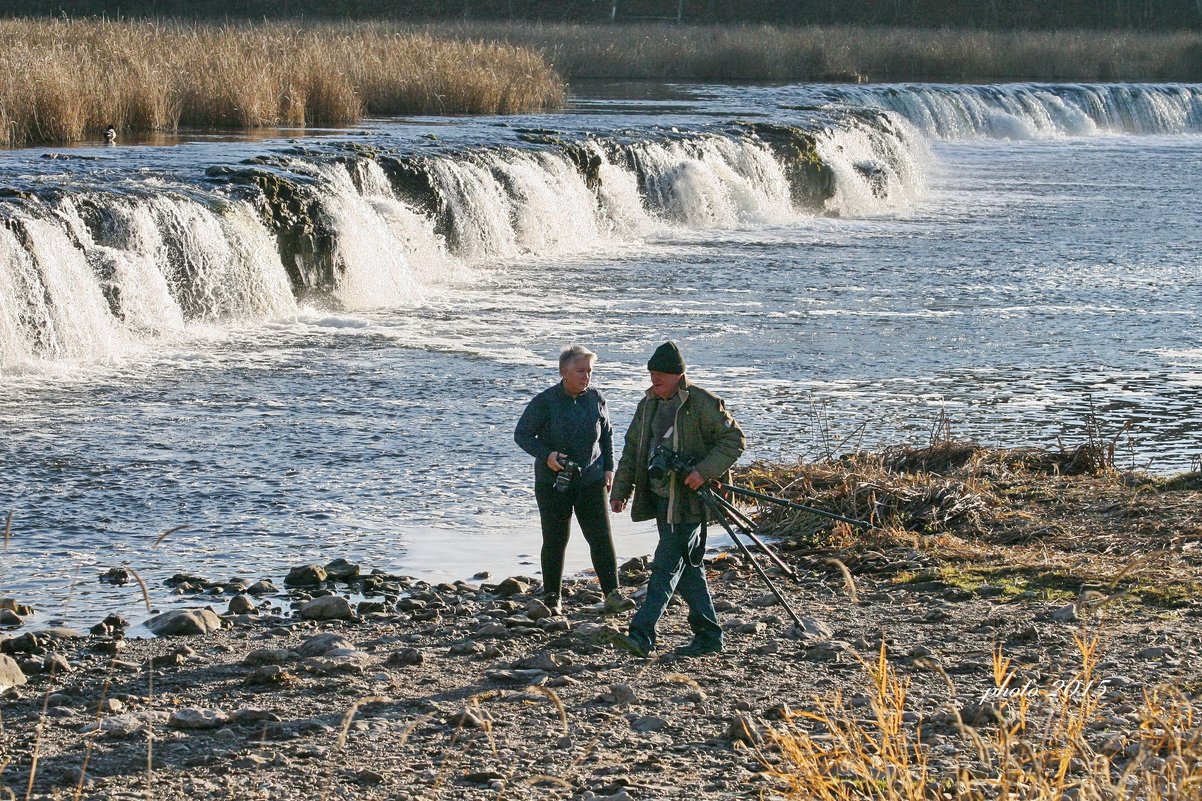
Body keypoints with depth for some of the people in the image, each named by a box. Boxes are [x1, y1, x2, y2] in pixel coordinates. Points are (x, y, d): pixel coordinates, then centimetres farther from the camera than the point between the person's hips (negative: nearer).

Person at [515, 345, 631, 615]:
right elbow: (521, 434, -4)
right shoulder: (544, 402, -10)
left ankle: (612, 594, -8)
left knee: (601, 537, -6)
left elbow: (607, 434, 15)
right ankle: (551, 597, 18)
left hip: (591, 481, 3)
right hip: (553, 482, -2)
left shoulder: (595, 399, 2)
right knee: (555, 541, 5)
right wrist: (546, 455, -19)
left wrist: (608, 468, 8)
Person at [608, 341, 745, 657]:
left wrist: (704, 472, -20)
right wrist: (620, 489, 12)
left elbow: (734, 440, -10)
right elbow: (632, 449, 19)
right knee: (688, 567, 12)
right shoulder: (648, 404, 12)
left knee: (667, 563, -12)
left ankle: (642, 635, -17)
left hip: (689, 499, -8)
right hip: (661, 497, 8)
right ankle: (708, 636, 19)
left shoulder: (702, 403, -11)